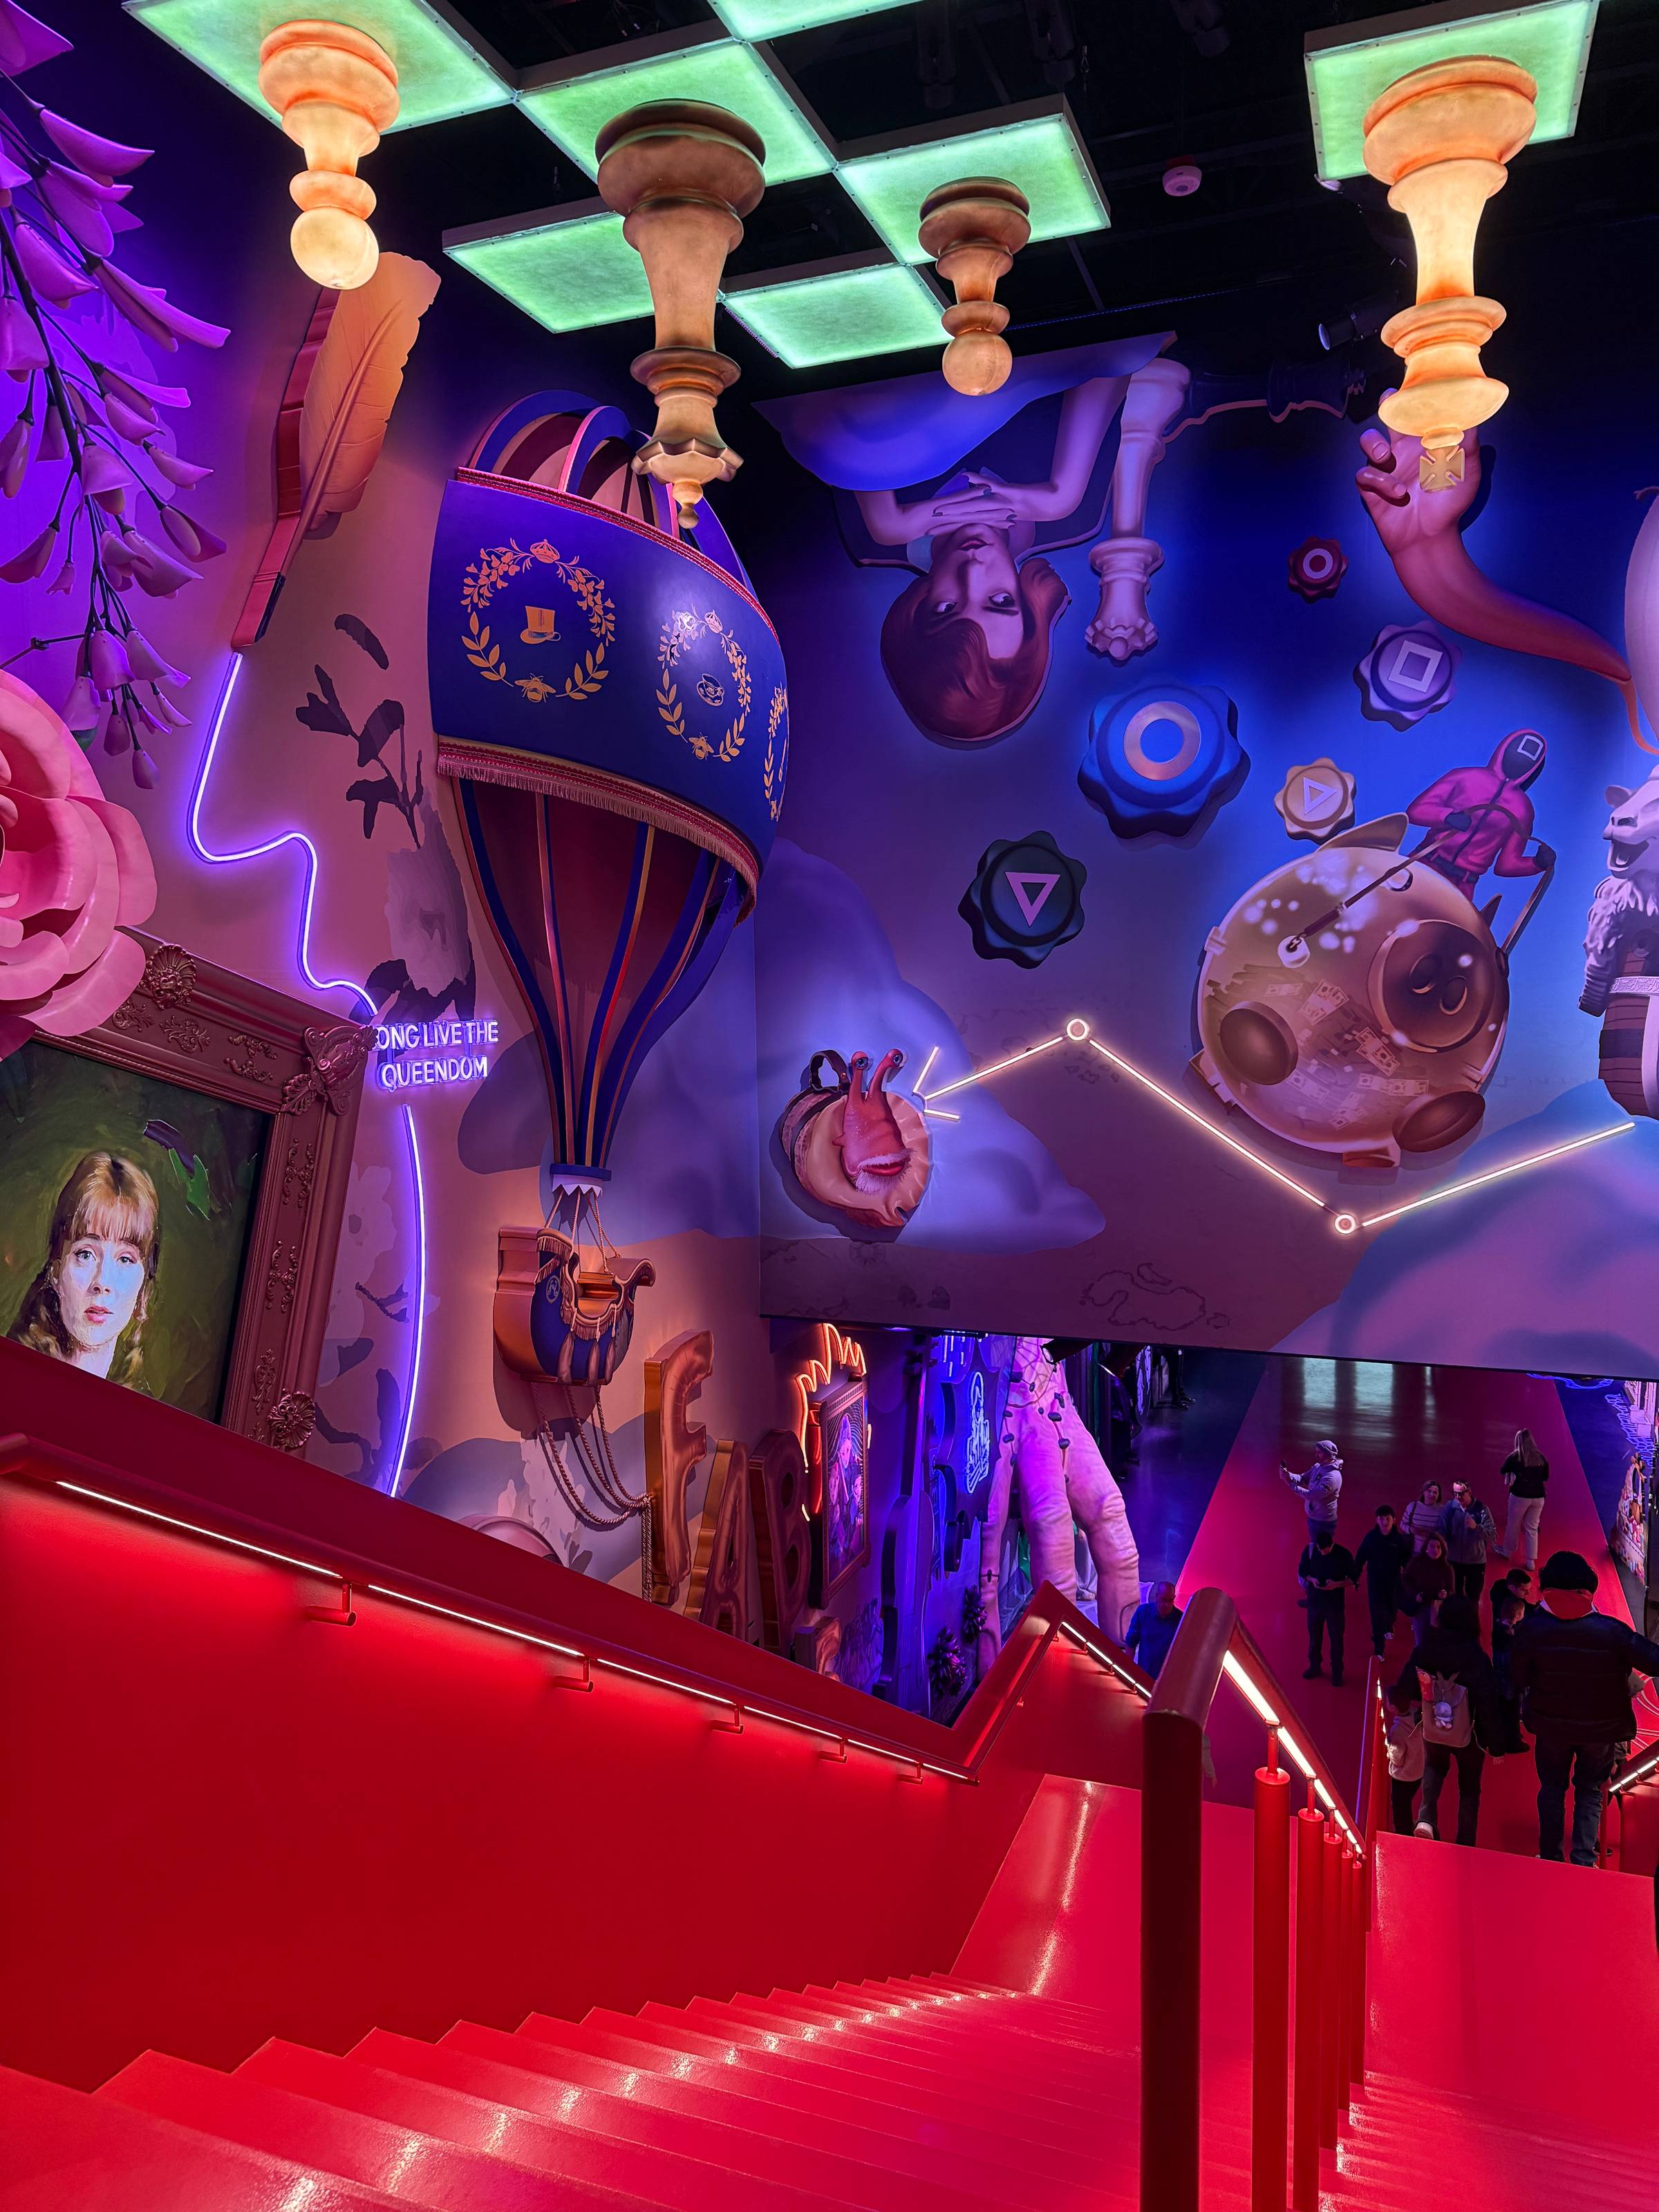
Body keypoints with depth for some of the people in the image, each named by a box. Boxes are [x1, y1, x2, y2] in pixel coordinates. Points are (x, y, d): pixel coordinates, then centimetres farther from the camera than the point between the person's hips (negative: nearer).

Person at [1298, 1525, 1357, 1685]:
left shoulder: (1344, 1554, -18)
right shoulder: (1310, 1550, -13)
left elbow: (1353, 1579, -8)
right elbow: (1302, 1571, 0)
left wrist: (1337, 1584, -25)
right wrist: (1311, 1580, -20)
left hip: (1335, 1603, -2)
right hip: (1315, 1601, 2)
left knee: (1336, 1638, 11)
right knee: (1314, 1635, 18)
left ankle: (1337, 1672, 30)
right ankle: (1315, 1666, 39)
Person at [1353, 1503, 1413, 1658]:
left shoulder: (1400, 1538, -15)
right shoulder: (1371, 1537, -15)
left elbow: (1407, 1560, -4)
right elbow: (1360, 1558, -6)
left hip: (1394, 1579, 1)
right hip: (1375, 1579, -1)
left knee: (1392, 1607, 18)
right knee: (1376, 1612, -3)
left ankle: (1388, 1627, 53)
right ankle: (1378, 1648, 6)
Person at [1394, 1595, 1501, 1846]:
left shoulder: (1425, 1649, -17)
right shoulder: (1477, 1658, -26)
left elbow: (1405, 1689, -8)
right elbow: (1488, 1705, -20)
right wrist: (1496, 1743, -7)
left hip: (1432, 1732, 2)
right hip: (1468, 1736, -2)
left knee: (1434, 1768, 31)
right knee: (1469, 1787, 22)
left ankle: (1426, 1817, 8)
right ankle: (1465, 1845, 28)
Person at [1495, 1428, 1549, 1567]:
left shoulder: (1515, 1456, -8)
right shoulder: (1541, 1457, 1)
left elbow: (1504, 1471, 7)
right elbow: (1546, 1478, 12)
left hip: (1520, 1496, -3)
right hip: (1538, 1497, 3)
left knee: (1513, 1525, 15)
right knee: (1532, 1528, 11)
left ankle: (1507, 1551, 33)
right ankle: (1531, 1561, 13)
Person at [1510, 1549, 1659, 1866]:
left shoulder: (1532, 1629, -19)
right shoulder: (1610, 1631, -23)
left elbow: (1518, 1679, -11)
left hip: (1551, 1725, 1)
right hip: (1601, 1729, -1)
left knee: (1552, 1788, 20)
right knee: (1590, 1793, 19)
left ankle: (1550, 1857, 28)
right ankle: (1583, 1861, 15)